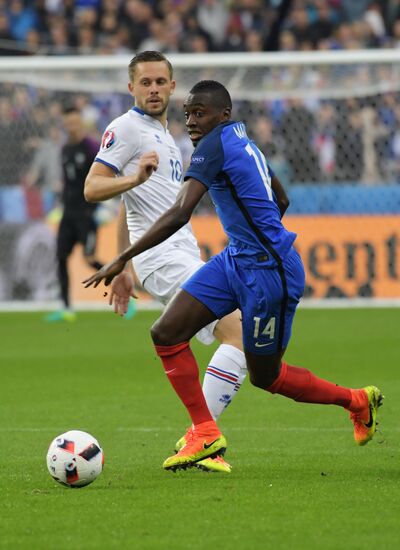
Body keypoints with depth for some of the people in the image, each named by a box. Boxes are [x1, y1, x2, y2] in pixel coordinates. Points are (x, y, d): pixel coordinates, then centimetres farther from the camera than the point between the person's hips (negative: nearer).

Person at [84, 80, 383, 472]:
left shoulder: (215, 146, -18)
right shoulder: (242, 139, 10)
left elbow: (179, 214, -28)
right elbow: (279, 201, 25)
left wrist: (123, 258, -28)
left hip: (267, 271, -9)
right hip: (236, 260, 9)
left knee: (265, 377, 5)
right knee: (166, 333, -2)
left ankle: (357, 401, 24)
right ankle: (205, 435, 3)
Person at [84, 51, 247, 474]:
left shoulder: (162, 135, 24)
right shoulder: (126, 128, -4)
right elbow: (92, 188, -12)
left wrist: (121, 269, 26)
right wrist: (136, 177, -30)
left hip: (182, 256, 10)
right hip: (165, 259, -10)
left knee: (238, 339, 6)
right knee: (240, 332, -19)